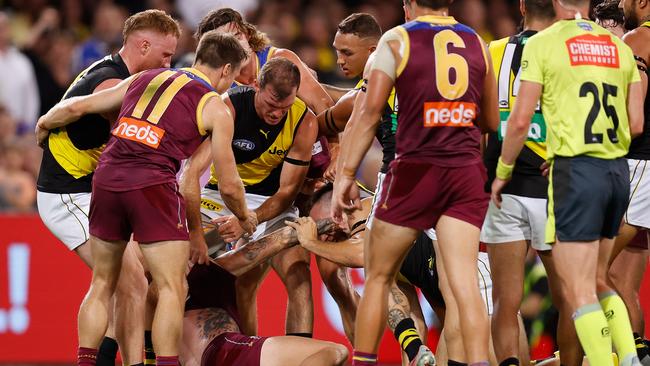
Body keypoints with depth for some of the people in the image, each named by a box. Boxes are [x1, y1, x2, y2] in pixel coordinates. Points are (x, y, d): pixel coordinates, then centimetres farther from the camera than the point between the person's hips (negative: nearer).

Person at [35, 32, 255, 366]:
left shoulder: (144, 79, 20)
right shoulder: (216, 109, 8)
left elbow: (78, 106, 21)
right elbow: (228, 185, 9)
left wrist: (43, 125, 41)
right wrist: (244, 217, 29)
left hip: (106, 177, 5)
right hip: (152, 185, -5)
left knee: (102, 284, 16)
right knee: (171, 288, -1)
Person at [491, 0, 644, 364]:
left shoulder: (542, 44, -4)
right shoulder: (620, 47, 11)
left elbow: (521, 121, -6)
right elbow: (636, 124, 10)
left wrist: (502, 173, 7)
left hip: (576, 171, -6)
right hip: (618, 170, 6)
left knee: (579, 292, -4)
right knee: (598, 281, 20)